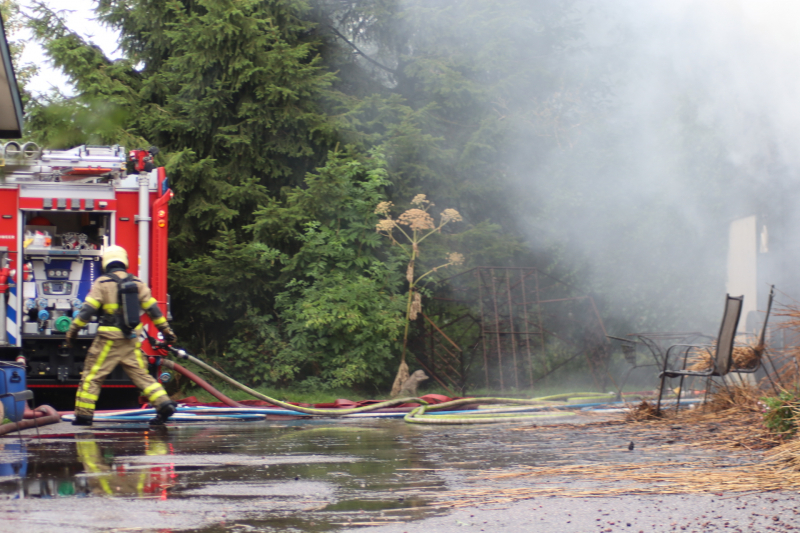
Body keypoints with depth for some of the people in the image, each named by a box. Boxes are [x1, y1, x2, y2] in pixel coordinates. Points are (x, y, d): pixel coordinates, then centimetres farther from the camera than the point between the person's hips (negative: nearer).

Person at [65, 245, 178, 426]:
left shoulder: (102, 283, -6)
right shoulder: (137, 283, 6)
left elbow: (88, 309, -10)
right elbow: (152, 308, 9)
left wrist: (73, 330, -3)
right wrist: (166, 330, 17)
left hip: (109, 339, -4)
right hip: (132, 340, 4)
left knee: (92, 375, 3)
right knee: (141, 374, 11)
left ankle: (84, 414, 2)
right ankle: (164, 403, 0)